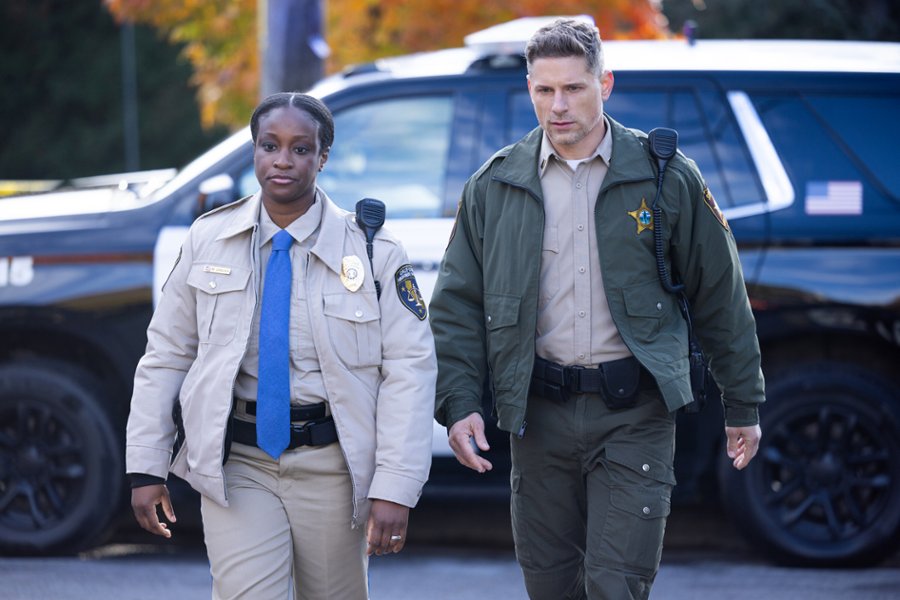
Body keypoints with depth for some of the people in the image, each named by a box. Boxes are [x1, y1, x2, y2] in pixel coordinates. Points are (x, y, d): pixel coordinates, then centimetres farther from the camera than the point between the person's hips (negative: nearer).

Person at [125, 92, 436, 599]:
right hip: (236, 462, 1)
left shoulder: (373, 251, -3)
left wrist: (395, 487, -16)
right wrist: (146, 466, 2)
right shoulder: (209, 240, 4)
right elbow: (166, 355, 8)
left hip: (331, 464, 0)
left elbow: (409, 369, -7)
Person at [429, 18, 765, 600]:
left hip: (634, 414, -3)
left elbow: (721, 296, 6)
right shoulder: (496, 186, 6)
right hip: (539, 414, 3)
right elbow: (457, 305, 8)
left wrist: (744, 404, 7)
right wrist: (459, 403, -4)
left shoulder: (665, 177, 0)